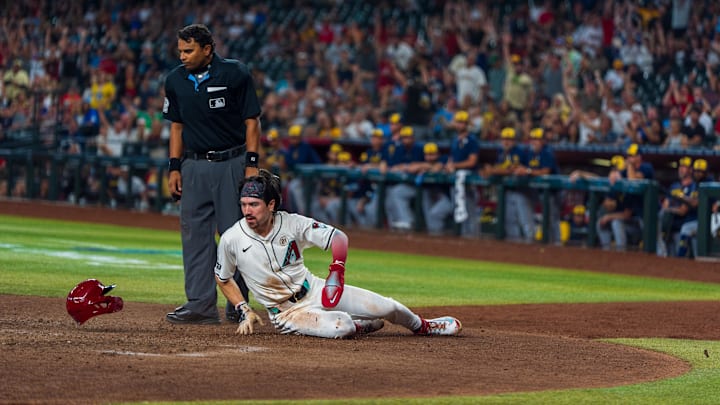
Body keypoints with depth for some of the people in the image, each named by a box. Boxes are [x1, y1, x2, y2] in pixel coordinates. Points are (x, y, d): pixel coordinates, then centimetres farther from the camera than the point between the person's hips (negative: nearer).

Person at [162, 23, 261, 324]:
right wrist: (174, 167, 7)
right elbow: (177, 125, 13)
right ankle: (201, 305, 2)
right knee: (194, 233, 0)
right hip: (195, 165, 5)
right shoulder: (176, 80, 5)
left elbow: (251, 121, -5)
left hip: (232, 163, -4)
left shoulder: (235, 74, -8)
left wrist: (251, 164, -11)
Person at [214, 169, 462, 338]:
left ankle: (422, 326, 29)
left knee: (386, 307, -4)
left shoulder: (292, 223, -11)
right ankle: (362, 325, 4)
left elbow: (338, 237, -11)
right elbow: (222, 278, 4)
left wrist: (337, 270, -29)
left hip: (315, 290, 2)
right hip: (285, 311, -2)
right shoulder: (231, 240, -13)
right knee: (341, 327, -33)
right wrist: (244, 312, -4)